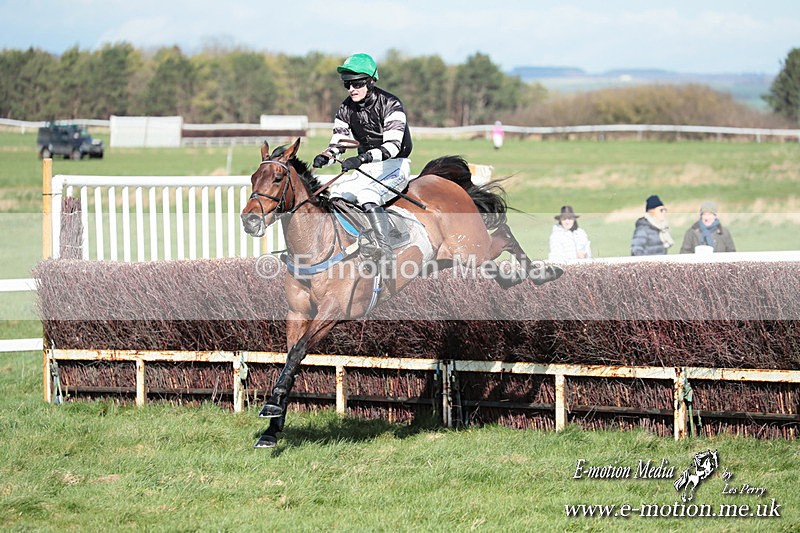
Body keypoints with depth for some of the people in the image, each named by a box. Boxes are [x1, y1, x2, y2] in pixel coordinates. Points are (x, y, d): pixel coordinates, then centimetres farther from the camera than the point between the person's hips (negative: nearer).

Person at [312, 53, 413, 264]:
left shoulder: (390, 104, -17)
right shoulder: (347, 109, 3)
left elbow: (392, 145, -28)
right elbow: (337, 143, 5)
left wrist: (363, 158, -43)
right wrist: (324, 157, -20)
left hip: (395, 165, -7)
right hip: (366, 169, 7)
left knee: (367, 195, -34)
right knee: (333, 194, -13)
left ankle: (385, 248, -40)